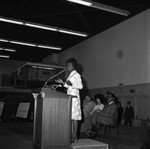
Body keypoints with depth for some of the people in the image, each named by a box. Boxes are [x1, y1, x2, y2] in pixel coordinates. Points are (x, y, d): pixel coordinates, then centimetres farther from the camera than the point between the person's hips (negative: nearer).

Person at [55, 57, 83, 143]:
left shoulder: (77, 75, -6)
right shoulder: (70, 76, 20)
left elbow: (80, 86, -15)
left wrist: (71, 84, -28)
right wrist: (63, 83, 18)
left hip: (74, 97, -8)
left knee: (74, 117, -7)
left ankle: (74, 136, -4)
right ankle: (70, 134, 11)